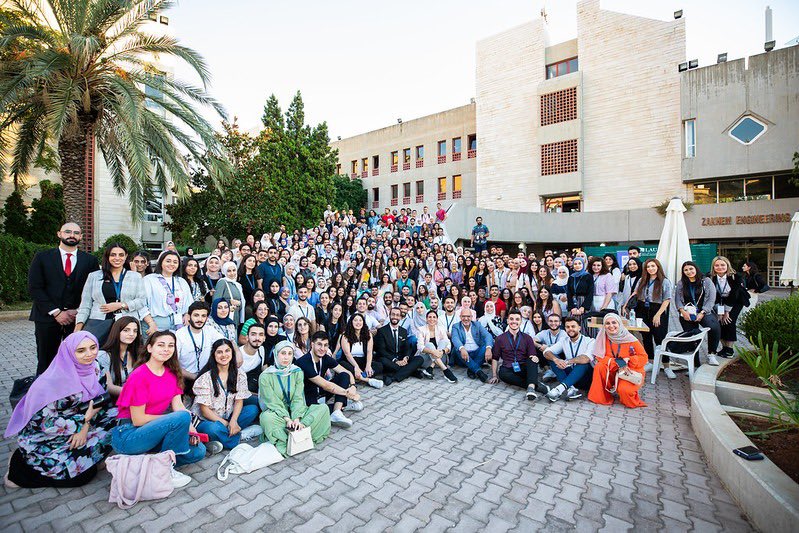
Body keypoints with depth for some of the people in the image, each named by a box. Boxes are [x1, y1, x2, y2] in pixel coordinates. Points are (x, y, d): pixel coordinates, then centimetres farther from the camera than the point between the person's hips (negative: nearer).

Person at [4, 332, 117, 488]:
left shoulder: (93, 366, -9)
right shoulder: (54, 380, -27)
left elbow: (97, 400, -2)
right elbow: (45, 423, -22)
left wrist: (85, 426, -16)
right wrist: (84, 419, -19)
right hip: (40, 437, -7)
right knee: (84, 472, -15)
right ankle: (20, 467, 6)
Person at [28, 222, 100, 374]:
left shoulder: (90, 260, 6)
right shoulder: (42, 257, 6)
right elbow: (34, 288, 0)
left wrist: (79, 311, -7)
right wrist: (55, 312, -9)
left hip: (78, 318, 0)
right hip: (47, 317, 0)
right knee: (45, 361, 7)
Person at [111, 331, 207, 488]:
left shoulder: (172, 372, 3)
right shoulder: (139, 376, -18)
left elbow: (178, 405, -1)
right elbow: (138, 420, -17)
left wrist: (189, 428, -17)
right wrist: (175, 419, -13)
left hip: (154, 430, 7)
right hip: (127, 435, -7)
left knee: (198, 450, -8)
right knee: (182, 417, -29)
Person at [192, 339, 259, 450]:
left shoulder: (240, 374, -1)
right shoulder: (206, 377, -13)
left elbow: (239, 401, -2)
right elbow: (204, 409, -14)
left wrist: (233, 421, -20)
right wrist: (225, 424, -19)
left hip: (228, 417, 5)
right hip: (205, 420, -4)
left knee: (253, 409, -18)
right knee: (214, 428, -37)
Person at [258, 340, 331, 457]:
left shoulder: (298, 372, 0)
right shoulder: (265, 376, -9)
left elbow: (298, 398, -6)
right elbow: (273, 402, -15)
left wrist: (296, 418, -23)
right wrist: (287, 419, -26)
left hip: (295, 412, 3)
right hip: (277, 413, -3)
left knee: (323, 408, -18)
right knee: (267, 417, -38)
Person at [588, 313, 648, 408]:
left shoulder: (630, 339, -14)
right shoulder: (603, 338, -9)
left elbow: (643, 357, -7)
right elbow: (600, 357, -10)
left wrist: (627, 360, -23)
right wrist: (617, 363, -24)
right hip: (612, 372, 3)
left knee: (623, 389, -30)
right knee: (599, 366, -26)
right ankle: (601, 397, -9)